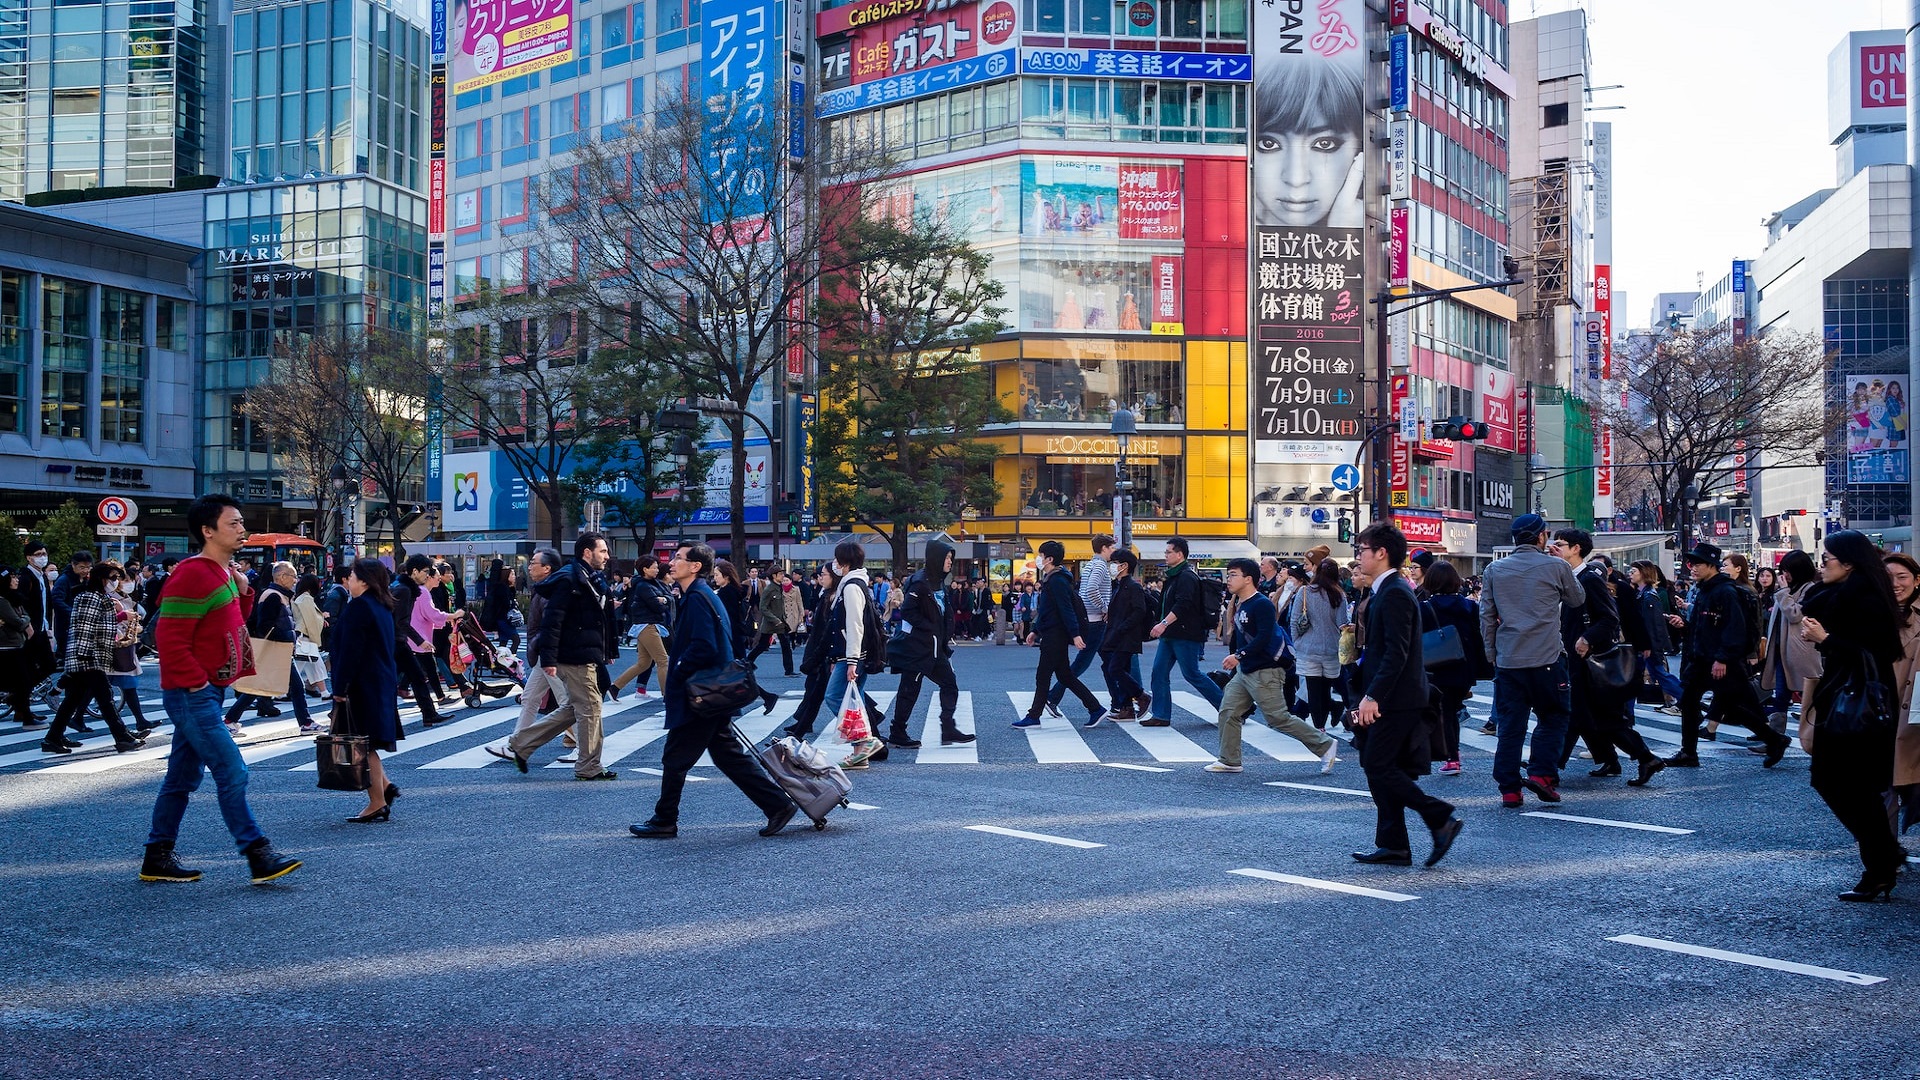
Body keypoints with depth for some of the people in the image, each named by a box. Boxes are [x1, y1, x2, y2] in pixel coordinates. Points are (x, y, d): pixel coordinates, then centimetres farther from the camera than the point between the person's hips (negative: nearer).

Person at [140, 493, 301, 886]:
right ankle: (259, 857, -8)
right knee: (232, 773, -10)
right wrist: (198, 683, -18)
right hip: (193, 694, -10)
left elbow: (234, 622, 22)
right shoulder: (192, 575, -17)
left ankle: (157, 858, 23)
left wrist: (243, 591, 5)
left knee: (183, 778, 15)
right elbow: (170, 639, -21)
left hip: (207, 693, 10)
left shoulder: (223, 572, 13)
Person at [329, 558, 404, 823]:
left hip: (362, 685, -9)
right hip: (383, 683, 9)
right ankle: (384, 787, 15)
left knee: (362, 745, -3)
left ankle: (378, 804, 0)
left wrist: (340, 688, -16)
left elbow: (350, 651, -19)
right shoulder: (382, 607, 13)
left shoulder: (358, 607, -15)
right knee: (367, 744, 18)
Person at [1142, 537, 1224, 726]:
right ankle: (1161, 716, 6)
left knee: (1191, 674, -4)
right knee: (1159, 672, 4)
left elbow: (1182, 605, -28)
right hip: (1170, 635, 10)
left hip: (1185, 635, -10)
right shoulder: (1172, 576, 17)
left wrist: (1164, 623, -33)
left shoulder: (1187, 577, -15)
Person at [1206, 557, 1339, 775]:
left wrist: (1239, 655, -31)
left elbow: (1264, 637, -26)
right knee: (1228, 712, 5)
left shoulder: (1262, 604, -16)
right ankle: (1229, 761, 14)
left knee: (1279, 719, -7)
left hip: (1265, 672, -9)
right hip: (1244, 671, 9)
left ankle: (1325, 744, 5)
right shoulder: (1240, 605, 12)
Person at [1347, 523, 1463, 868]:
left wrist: (1372, 696, -24)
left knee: (1379, 767, -9)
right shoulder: (1389, 590, 16)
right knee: (1381, 769, 10)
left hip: (1396, 700, -10)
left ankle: (1441, 819, -4)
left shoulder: (1394, 594, -16)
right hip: (1389, 700, 10)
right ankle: (1391, 846, 13)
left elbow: (1396, 652, -23)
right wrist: (1369, 696, 18)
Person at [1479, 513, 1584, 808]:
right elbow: (1577, 599, 15)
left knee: (1509, 725, 6)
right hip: (1547, 659, -3)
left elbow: (1486, 616, 9)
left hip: (1507, 660, 3)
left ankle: (1509, 789, 6)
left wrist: (1492, 653, 18)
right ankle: (1542, 774, 0)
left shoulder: (1495, 570, 6)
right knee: (1553, 716, 13)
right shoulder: (1556, 567, -2)